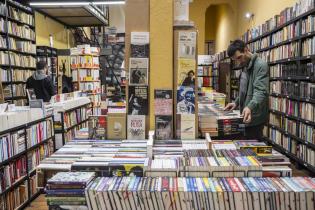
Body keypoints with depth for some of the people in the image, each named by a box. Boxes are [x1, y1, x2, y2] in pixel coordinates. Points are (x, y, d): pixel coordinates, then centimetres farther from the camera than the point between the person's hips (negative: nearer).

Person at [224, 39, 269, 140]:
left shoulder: (260, 65, -15)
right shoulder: (245, 66, 14)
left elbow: (261, 91, -28)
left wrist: (250, 107, -44)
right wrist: (237, 102, 11)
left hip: (254, 118, -9)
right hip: (246, 116, 9)